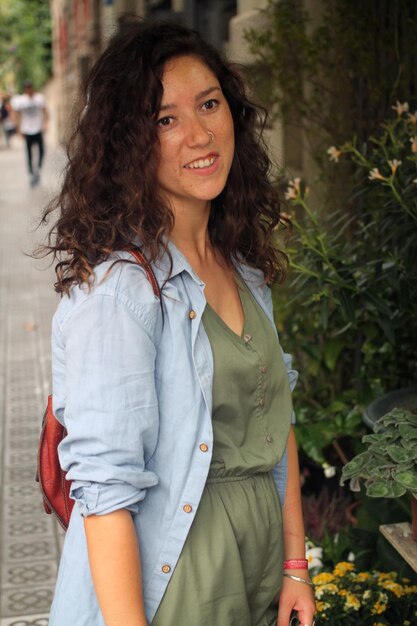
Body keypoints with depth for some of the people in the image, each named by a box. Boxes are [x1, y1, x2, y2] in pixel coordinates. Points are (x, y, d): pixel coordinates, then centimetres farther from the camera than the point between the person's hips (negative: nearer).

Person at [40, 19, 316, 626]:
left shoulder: (245, 268, 3)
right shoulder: (118, 286, -22)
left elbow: (275, 418, 10)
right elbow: (106, 489, -24)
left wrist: (295, 565, 7)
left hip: (261, 565, 7)